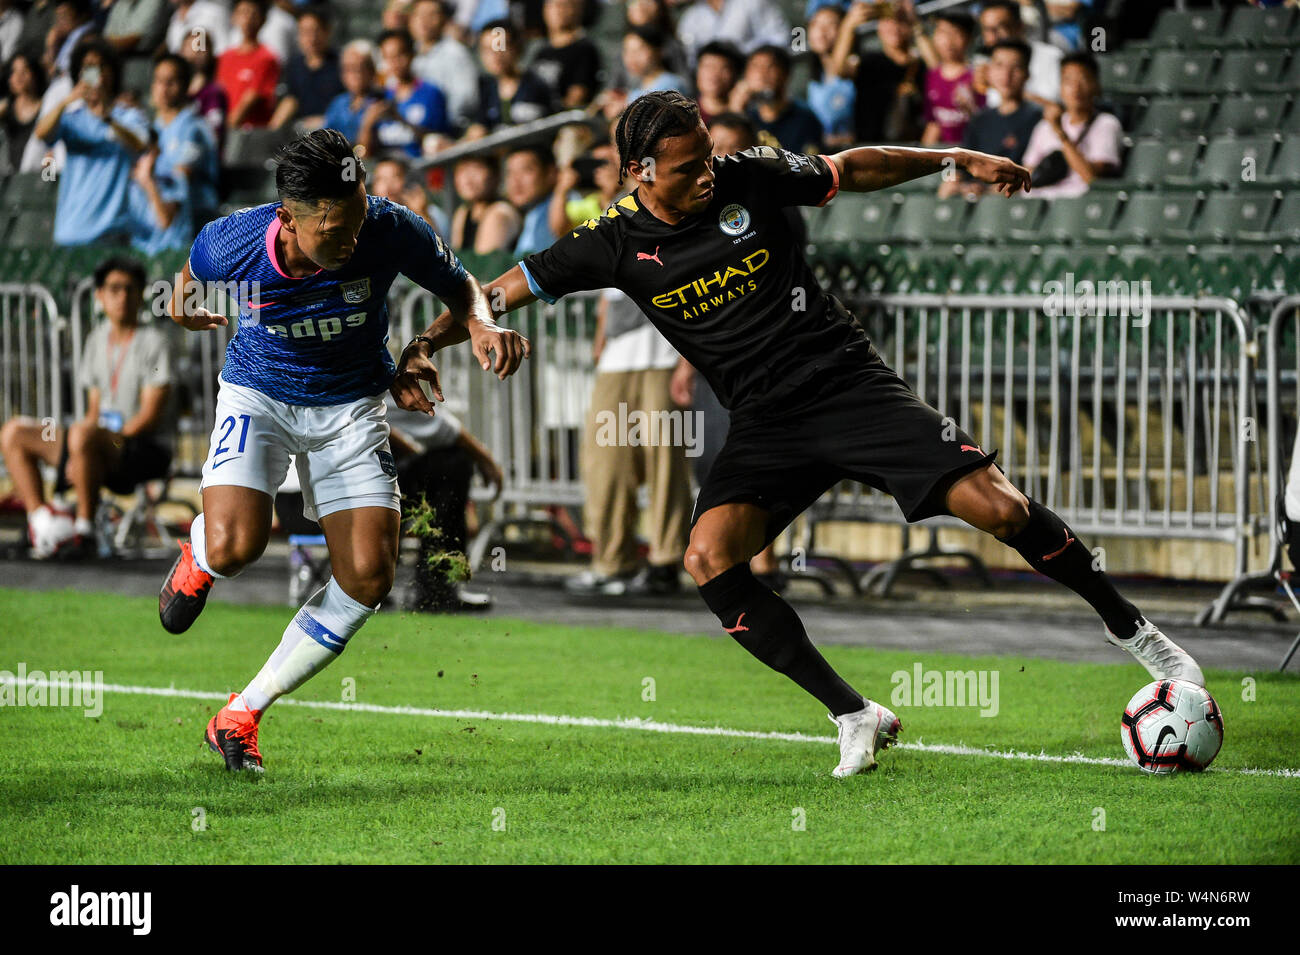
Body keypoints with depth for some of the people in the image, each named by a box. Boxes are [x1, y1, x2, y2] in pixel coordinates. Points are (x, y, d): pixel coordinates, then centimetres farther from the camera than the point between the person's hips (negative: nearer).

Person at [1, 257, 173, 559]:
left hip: (147, 451, -8)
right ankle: (40, 520, -12)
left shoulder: (153, 342, -6)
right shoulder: (98, 339, 15)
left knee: (82, 434, -39)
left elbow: (150, 415, -13)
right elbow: (94, 410, 16)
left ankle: (85, 532, -31)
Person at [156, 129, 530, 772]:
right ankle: (196, 563, 17)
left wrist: (482, 325, -26)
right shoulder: (230, 244, -24)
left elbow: (460, 286, -7)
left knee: (367, 576, -11)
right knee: (234, 545, -26)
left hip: (351, 405, 1)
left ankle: (241, 716, 5)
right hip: (258, 394, -1)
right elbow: (193, 271, 4)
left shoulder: (392, 231, -25)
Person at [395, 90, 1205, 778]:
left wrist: (958, 158, 7)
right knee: (711, 560, -22)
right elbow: (502, 292, -1)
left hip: (851, 383, -2)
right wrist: (425, 347, -15)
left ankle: (1131, 628, 9)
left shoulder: (750, 180, -5)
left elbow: (854, 169, 11)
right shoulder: (616, 245, -4)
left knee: (1000, 508, -14)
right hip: (766, 424, 2)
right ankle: (855, 718, -12)